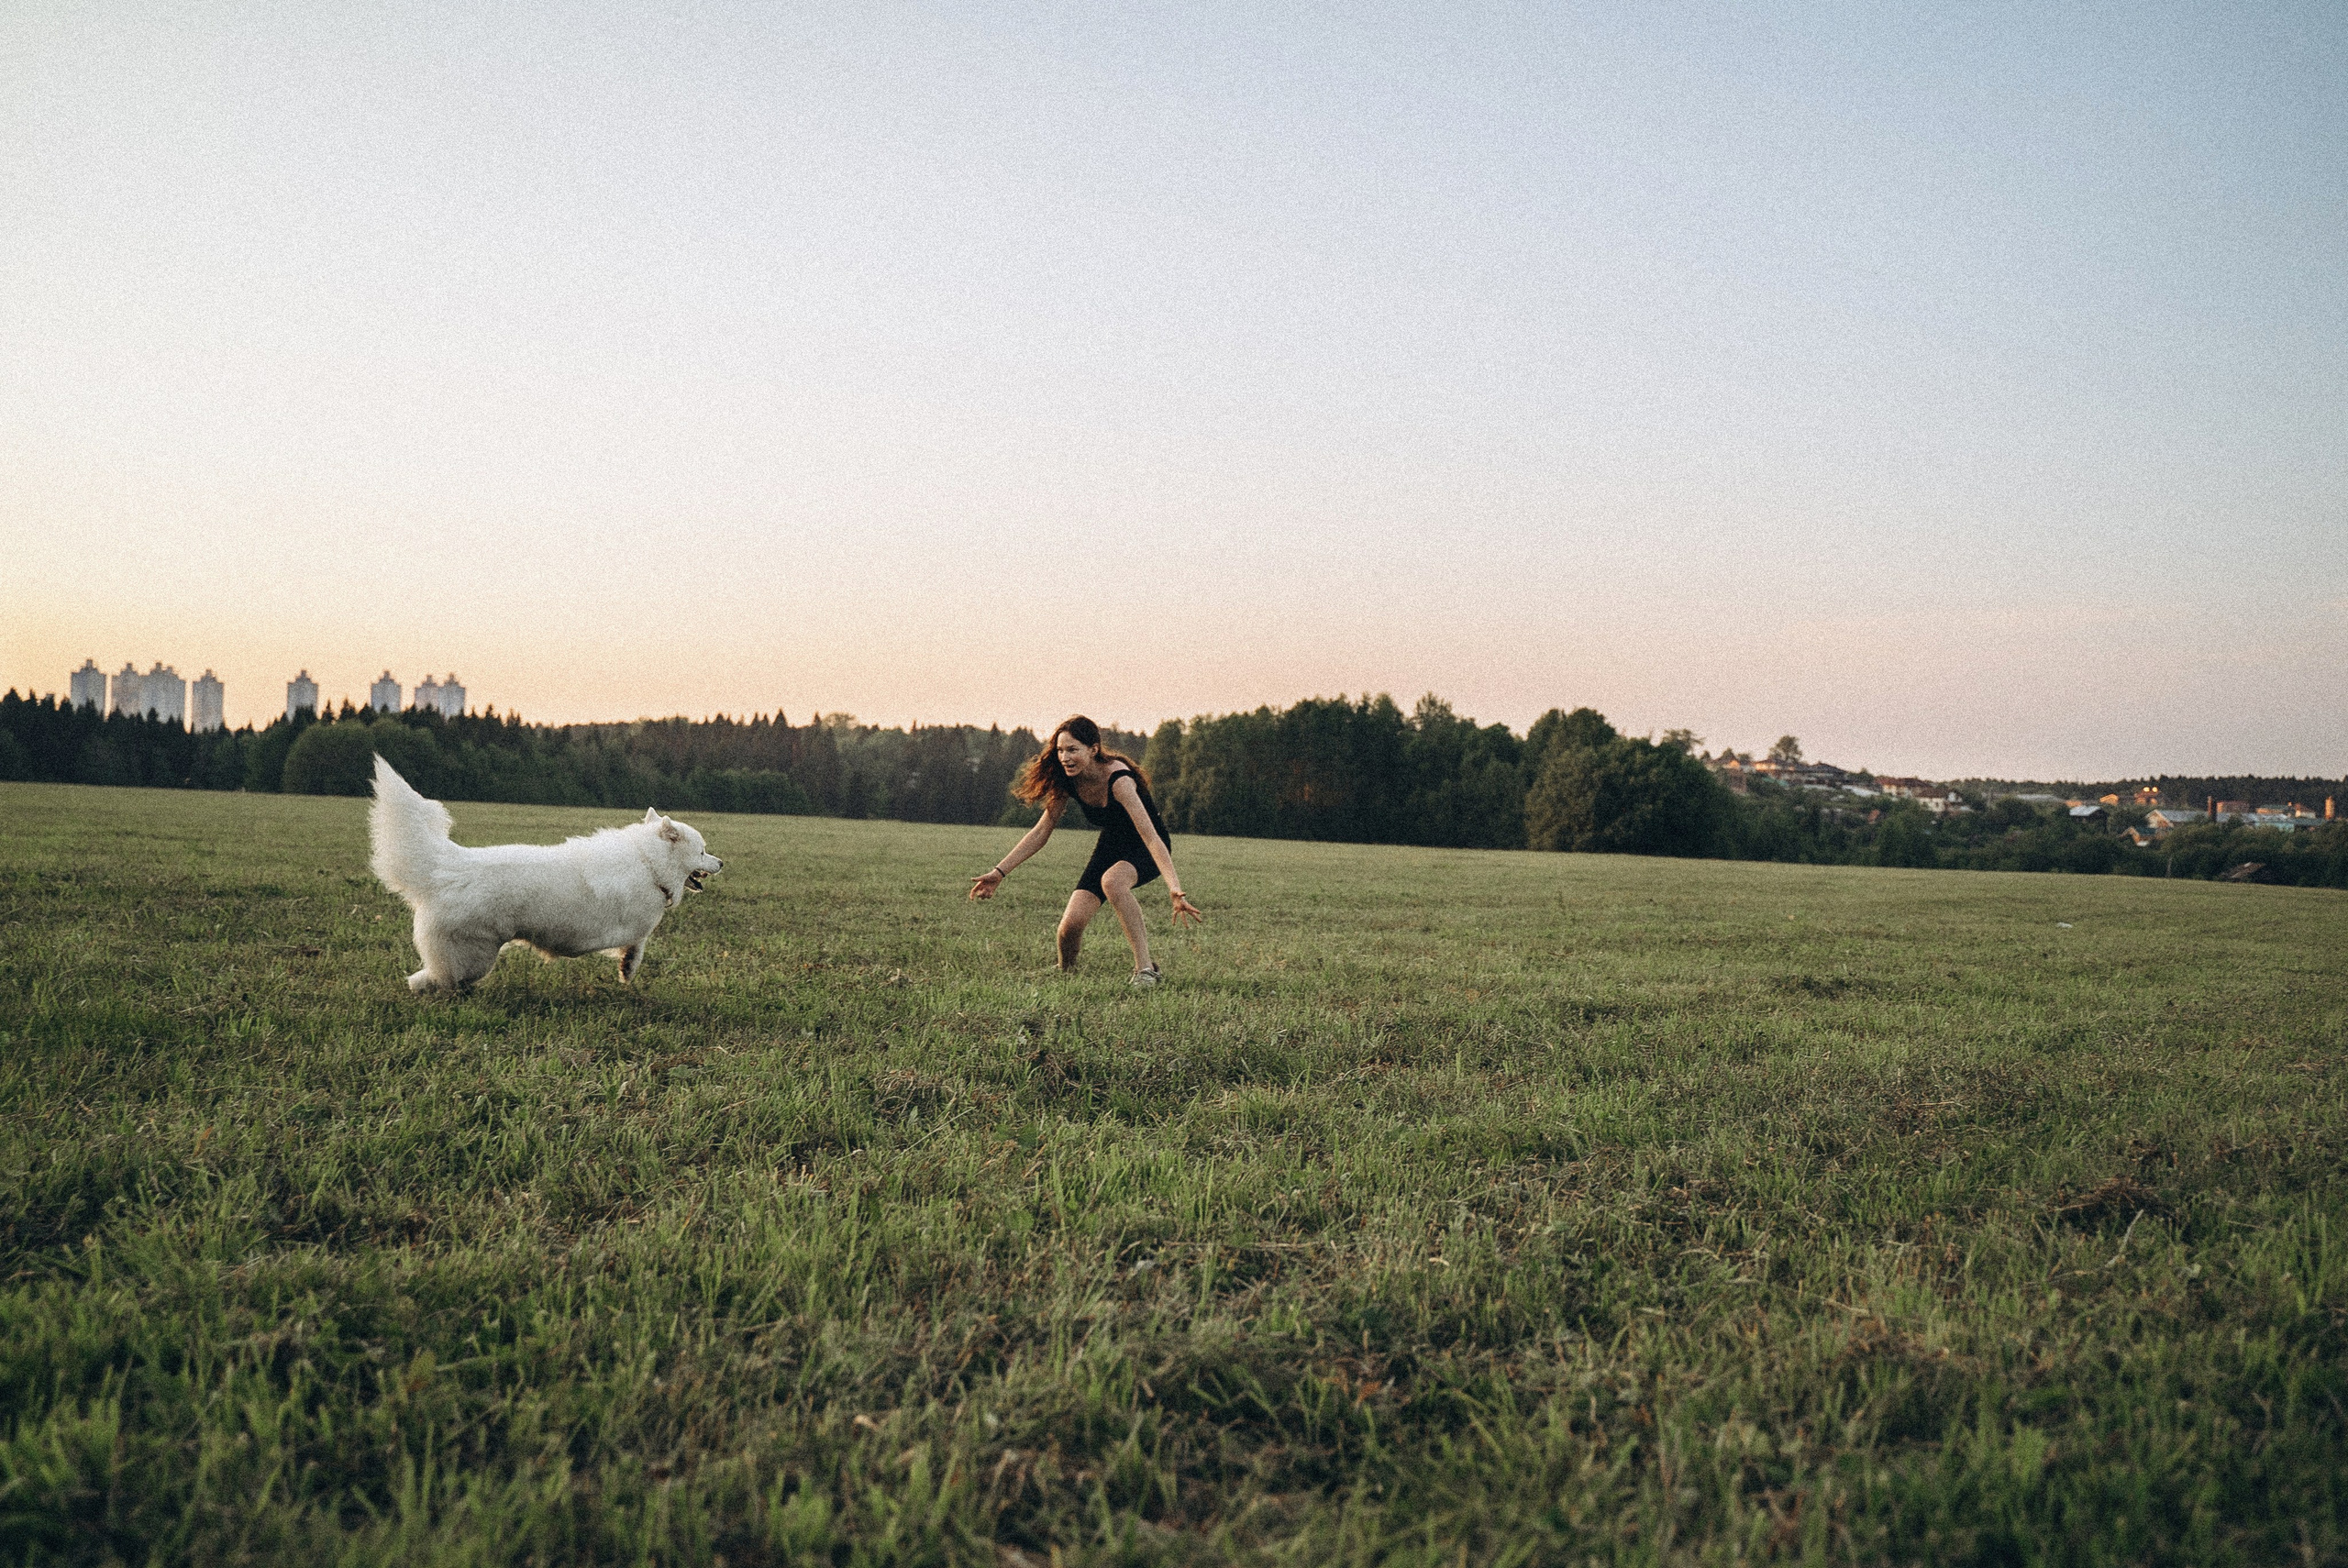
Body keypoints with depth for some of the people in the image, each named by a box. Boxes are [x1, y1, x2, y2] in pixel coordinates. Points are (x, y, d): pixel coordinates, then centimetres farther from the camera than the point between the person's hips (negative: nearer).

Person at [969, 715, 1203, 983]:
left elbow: (1151, 837, -40)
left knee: (1111, 881, -39)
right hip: (1111, 846, 5)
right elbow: (1041, 832, -3)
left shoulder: (1117, 779, -32)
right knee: (1071, 925, -13)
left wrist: (1176, 890, -51)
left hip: (1145, 851, -5)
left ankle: (1145, 969, -31)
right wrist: (999, 872, -8)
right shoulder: (1067, 781, -13)